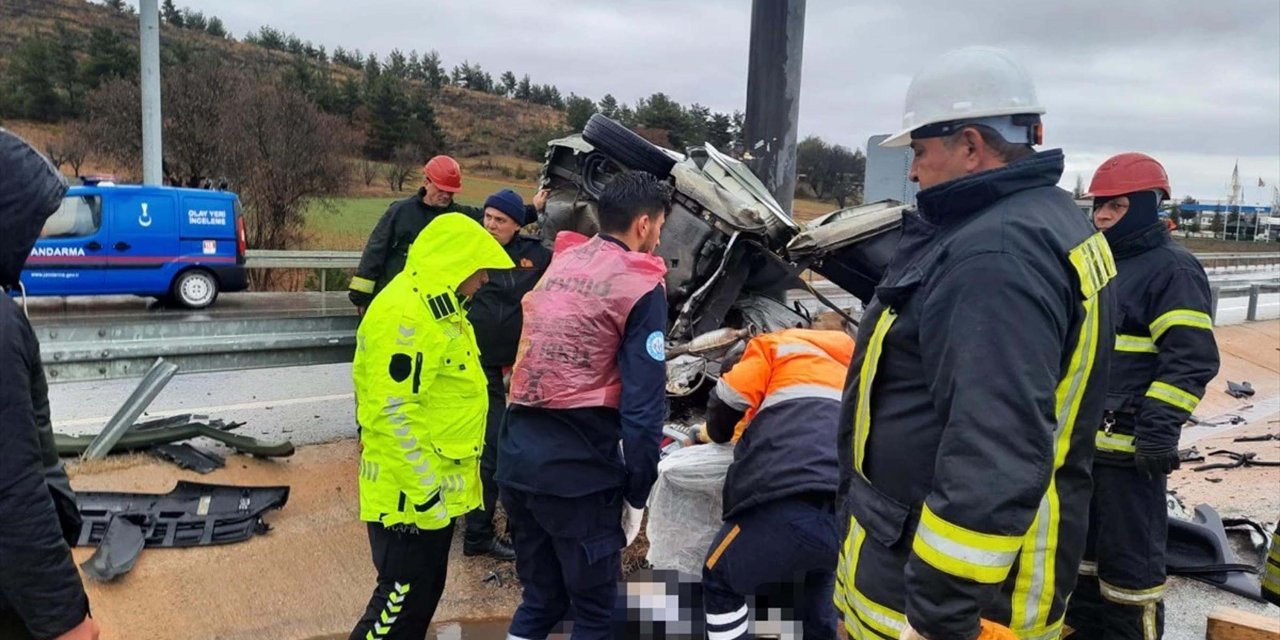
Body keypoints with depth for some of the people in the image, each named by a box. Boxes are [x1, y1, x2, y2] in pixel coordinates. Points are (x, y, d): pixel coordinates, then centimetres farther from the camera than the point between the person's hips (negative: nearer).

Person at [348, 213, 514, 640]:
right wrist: (421, 490, -22)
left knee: (424, 593, 19)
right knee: (403, 600, -1)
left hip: (436, 486, 10)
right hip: (410, 494, -10)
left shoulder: (437, 307, 13)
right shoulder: (405, 315, -22)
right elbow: (393, 412, -26)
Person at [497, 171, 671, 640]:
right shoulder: (640, 286, -7)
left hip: (516, 453, 7)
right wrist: (637, 493, -3)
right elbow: (643, 403, -11)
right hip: (576, 466, -7)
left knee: (540, 599, 21)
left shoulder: (560, 263, 14)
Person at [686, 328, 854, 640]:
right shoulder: (845, 367, 37)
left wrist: (712, 433, 32)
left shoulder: (775, 346, 20)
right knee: (820, 571, 39)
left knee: (719, 582, 19)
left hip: (792, 503, -6)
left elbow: (728, 400, 10)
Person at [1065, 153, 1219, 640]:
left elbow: (1190, 359, -17)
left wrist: (1159, 431, -23)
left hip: (1130, 445, -9)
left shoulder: (1173, 268, -11)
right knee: (1081, 548, 19)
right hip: (1081, 438, 9)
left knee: (1130, 559, 0)